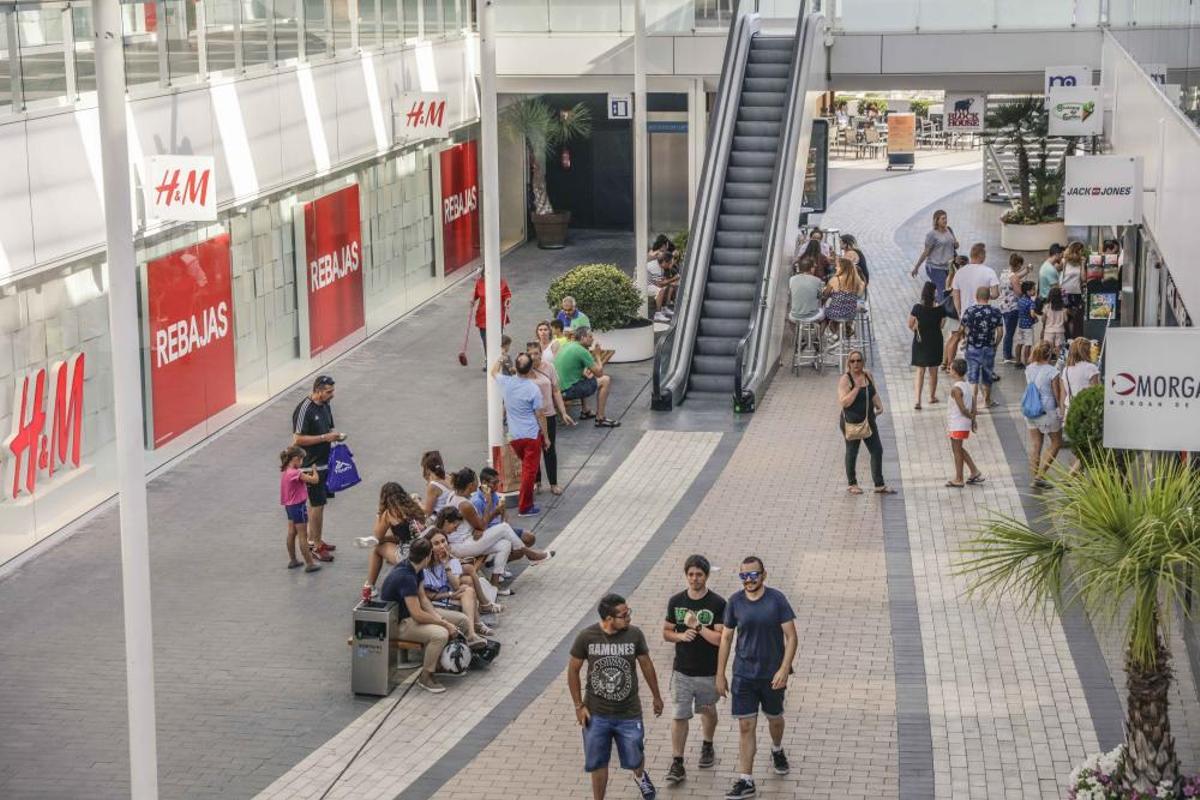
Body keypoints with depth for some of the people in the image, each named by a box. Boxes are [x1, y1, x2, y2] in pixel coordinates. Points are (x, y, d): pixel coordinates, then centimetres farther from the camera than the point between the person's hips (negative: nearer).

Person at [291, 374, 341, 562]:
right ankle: (316, 546, 2)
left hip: (325, 462, 8)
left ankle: (313, 540, 26)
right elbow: (298, 439, -21)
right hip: (312, 465, -8)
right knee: (317, 504, -5)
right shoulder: (304, 409, -19)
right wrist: (324, 438, -22)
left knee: (317, 503, 16)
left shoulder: (326, 405, 7)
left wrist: (335, 434, 0)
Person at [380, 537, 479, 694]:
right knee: (441, 634, -33)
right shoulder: (406, 577, -31)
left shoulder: (414, 569, -1)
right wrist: (444, 624, -18)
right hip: (398, 623, -10)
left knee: (461, 619, 4)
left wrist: (439, 618, -8)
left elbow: (422, 598, 7)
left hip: (411, 611, 10)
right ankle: (425, 677, -16)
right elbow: (417, 615, -30)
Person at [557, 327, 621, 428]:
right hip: (568, 391, -9)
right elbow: (599, 373, -10)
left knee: (585, 379, 35)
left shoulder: (566, 346, 12)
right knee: (605, 380, -4)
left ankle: (584, 412, 37)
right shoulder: (582, 351, -15)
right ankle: (600, 419, -1)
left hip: (558, 388, 9)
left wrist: (585, 373, 15)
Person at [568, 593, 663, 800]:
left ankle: (640, 776, 50)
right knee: (597, 763, 10)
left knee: (634, 759, 14)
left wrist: (656, 696, 13)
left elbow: (646, 665, 4)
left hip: (629, 714, 1)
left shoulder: (634, 635, -12)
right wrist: (579, 706, -4)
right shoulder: (587, 637, -15)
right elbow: (573, 670, -3)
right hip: (596, 714, -1)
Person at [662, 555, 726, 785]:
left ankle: (707, 746, 44)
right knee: (679, 716, -3)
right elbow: (666, 632, 6)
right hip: (682, 671, 1)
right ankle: (677, 764, 2)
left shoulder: (717, 604, -13)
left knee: (708, 711, 20)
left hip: (708, 671, -1)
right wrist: (681, 636, -14)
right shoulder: (676, 601, -3)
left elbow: (720, 639, -17)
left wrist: (697, 626, -24)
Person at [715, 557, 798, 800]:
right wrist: (720, 675, 4)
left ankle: (777, 751, 51)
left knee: (774, 718, 20)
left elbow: (791, 636, -9)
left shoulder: (776, 599, -11)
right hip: (743, 674, 1)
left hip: (772, 674, -1)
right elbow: (726, 638, 4)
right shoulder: (735, 602, -4)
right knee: (746, 726, -2)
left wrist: (784, 669, -19)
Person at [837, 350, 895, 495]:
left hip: (868, 421, 6)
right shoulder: (845, 380, -15)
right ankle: (852, 484, 25)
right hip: (851, 422, -6)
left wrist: (879, 406, 0)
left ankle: (879, 485, 13)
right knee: (852, 452, 8)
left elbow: (874, 393, 18)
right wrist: (857, 387, -26)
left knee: (877, 450, 5)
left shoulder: (868, 375, 4)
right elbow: (844, 402, -23)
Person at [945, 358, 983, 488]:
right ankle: (975, 472, 23)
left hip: (957, 425, -9)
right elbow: (973, 406, 7)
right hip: (965, 424, 9)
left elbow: (963, 409, -22)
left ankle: (958, 480, 12)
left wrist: (971, 417, -5)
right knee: (960, 449, 22)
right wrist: (973, 418, 11)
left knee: (957, 451, 3)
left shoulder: (956, 389, -22)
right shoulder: (969, 386, 5)